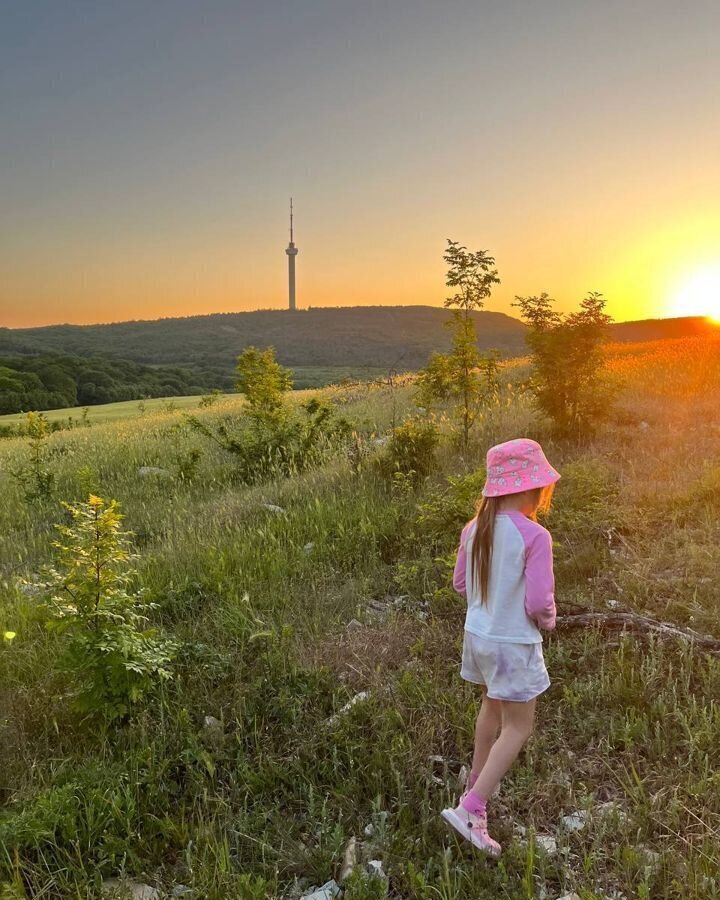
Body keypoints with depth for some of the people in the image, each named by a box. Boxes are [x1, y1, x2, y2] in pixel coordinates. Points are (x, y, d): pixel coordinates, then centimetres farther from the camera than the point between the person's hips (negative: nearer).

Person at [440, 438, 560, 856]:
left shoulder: (475, 528, -3)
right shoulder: (534, 536, -23)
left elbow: (460, 583, 6)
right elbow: (539, 603, -21)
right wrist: (548, 619, 0)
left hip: (478, 634, 7)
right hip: (514, 644, -7)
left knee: (493, 707, 28)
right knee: (518, 727, 9)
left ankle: (479, 781, 47)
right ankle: (470, 809, 3)